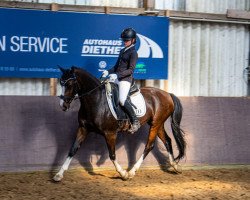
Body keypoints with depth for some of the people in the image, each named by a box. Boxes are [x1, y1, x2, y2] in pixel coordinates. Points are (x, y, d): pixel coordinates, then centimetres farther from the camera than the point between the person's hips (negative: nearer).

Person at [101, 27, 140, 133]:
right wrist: (108, 72, 6)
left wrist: (117, 75, -25)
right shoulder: (122, 51, 18)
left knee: (122, 100, -24)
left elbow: (130, 70, -16)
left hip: (126, 79, -9)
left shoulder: (133, 53, -7)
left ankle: (135, 122, -14)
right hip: (116, 78, 9)